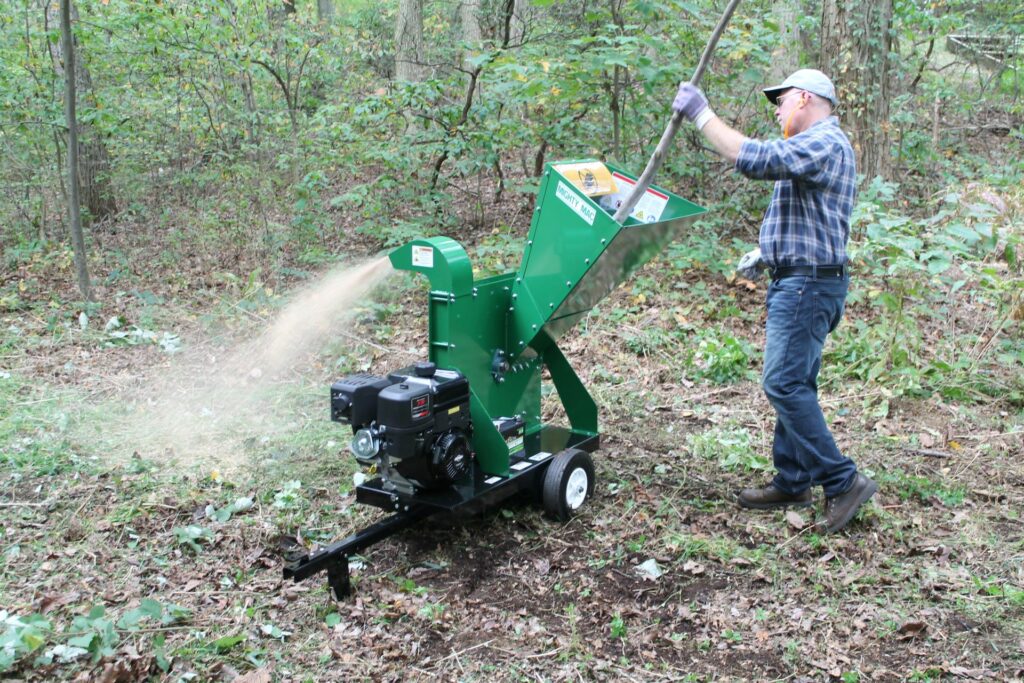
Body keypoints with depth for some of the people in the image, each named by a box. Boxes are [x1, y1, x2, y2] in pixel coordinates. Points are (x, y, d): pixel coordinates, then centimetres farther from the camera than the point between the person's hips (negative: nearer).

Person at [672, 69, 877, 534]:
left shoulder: (824, 144, -13)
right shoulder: (815, 147, 23)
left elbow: (753, 158, -27)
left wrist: (701, 114, -19)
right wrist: (764, 254, 15)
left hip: (808, 285, -11)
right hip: (798, 283, 11)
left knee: (785, 383, -14)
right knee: (792, 385, 12)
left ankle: (842, 482, -8)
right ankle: (792, 483, 19)